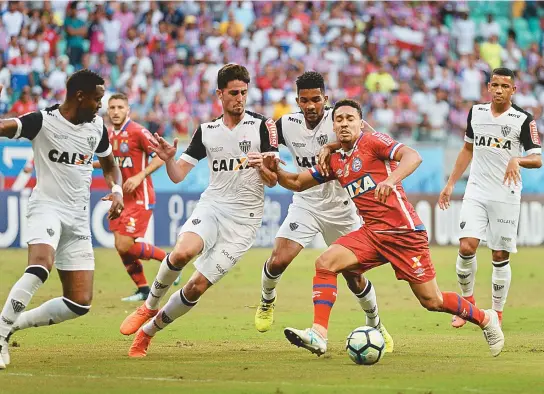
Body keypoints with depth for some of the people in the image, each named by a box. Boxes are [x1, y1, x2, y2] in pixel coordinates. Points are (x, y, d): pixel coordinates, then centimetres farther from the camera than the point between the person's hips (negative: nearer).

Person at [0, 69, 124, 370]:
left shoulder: (97, 127, 9)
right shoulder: (42, 121, -10)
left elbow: (109, 165, 25)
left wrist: (116, 191, 4)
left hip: (78, 219, 6)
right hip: (47, 207, -6)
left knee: (80, 304, -2)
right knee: (40, 266, -36)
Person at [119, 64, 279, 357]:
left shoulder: (262, 126, -1)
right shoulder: (206, 131, 9)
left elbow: (273, 181, -3)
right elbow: (178, 176, 8)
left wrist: (261, 167, -25)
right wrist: (168, 159, -14)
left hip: (244, 220, -2)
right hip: (212, 206, 2)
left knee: (198, 286, -8)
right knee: (182, 252, -31)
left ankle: (149, 330, 12)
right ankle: (149, 306, -6)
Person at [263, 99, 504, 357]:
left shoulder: (372, 141, -6)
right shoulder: (335, 162, 13)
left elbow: (412, 156, -21)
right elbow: (298, 183, 21)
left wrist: (391, 180, -39)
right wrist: (275, 170, 1)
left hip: (403, 232, -6)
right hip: (372, 233, 6)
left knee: (431, 301, -1)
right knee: (325, 263, -15)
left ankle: (486, 319, 24)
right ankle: (318, 335, -19)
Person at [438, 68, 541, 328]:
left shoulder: (523, 120, -5)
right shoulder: (476, 112, 7)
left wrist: (517, 160, -29)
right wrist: (450, 184, 18)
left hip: (506, 196, -3)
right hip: (476, 192, 3)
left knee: (500, 257, 0)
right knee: (466, 248, -12)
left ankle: (497, 313, 14)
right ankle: (467, 300, 10)